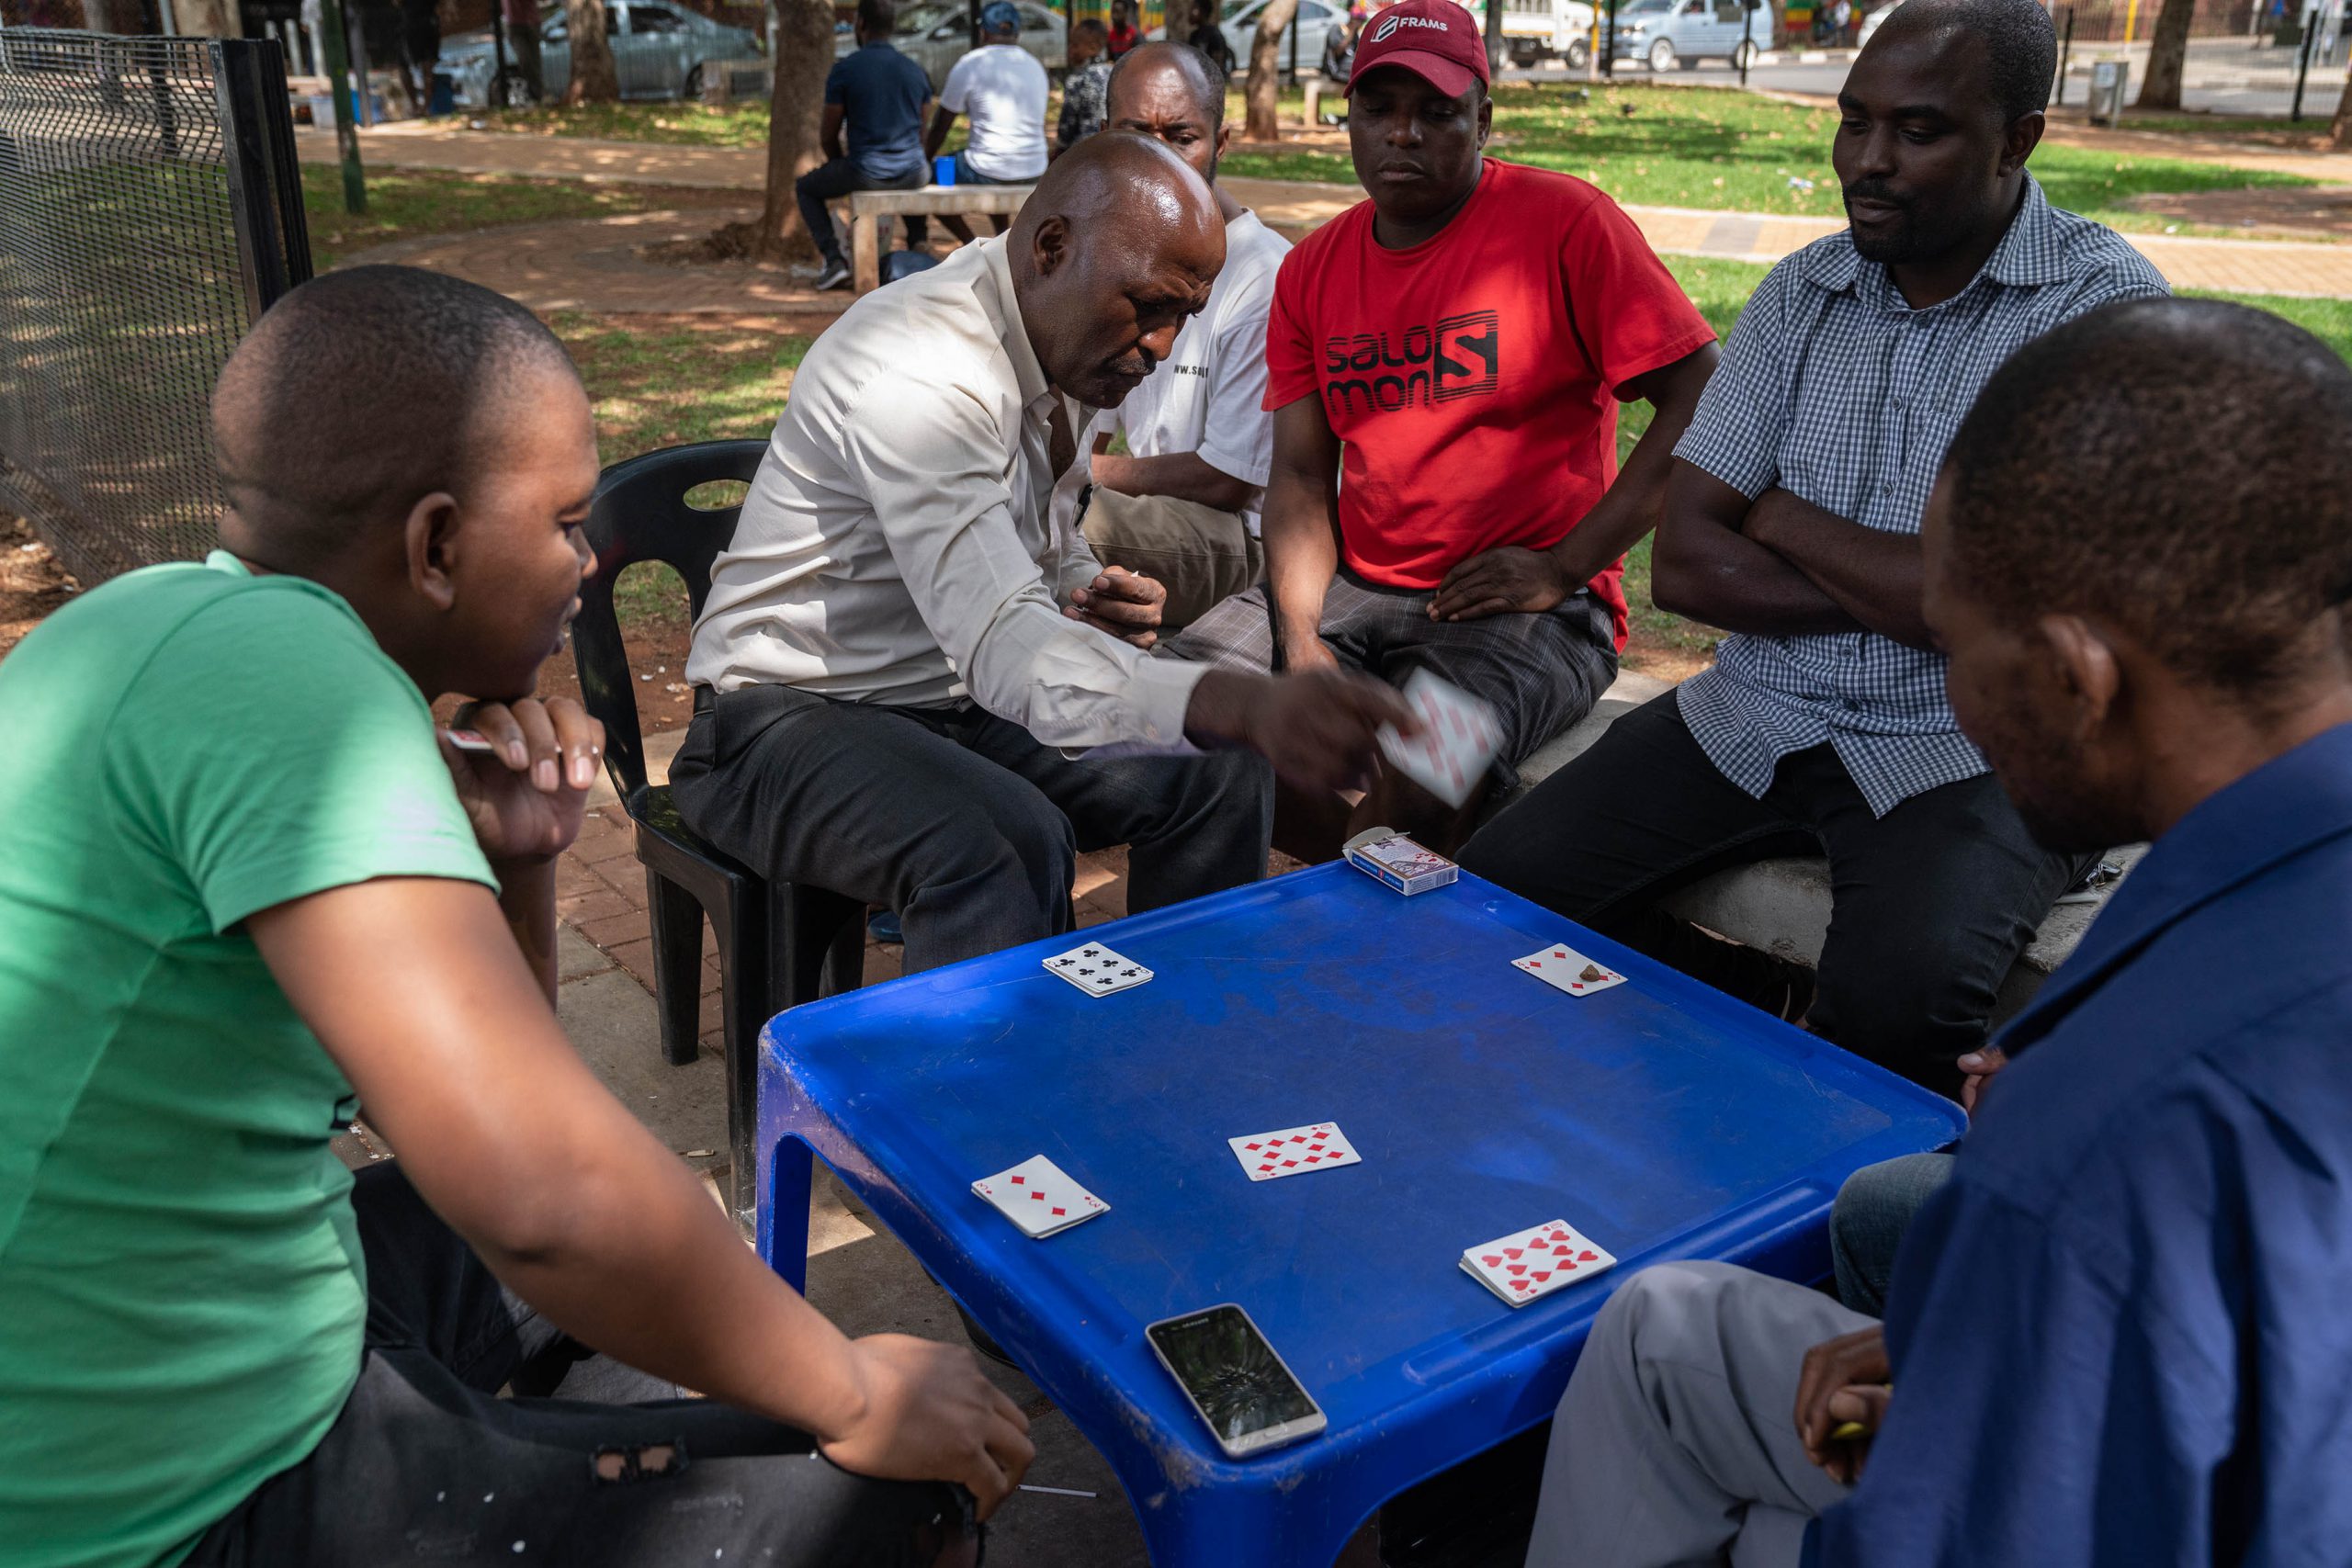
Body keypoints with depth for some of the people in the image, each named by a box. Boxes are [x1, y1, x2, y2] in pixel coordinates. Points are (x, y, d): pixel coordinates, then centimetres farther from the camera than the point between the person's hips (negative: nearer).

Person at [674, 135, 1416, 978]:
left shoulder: (1049, 340, 4)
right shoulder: (920, 372, -27)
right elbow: (1005, 649, -40)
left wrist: (1085, 592, -4)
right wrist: (1251, 704, -54)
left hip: (957, 699, 9)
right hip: (795, 717, -8)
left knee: (1221, 779, -5)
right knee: (1013, 843, -37)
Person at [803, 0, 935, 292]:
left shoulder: (844, 70, -6)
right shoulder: (915, 71, 7)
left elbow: (828, 135, 1)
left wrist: (842, 167, 21)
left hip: (866, 175, -4)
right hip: (912, 174, 4)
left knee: (805, 188, 22)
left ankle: (834, 260, 6)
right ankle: (917, 242, 28)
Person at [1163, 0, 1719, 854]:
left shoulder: (1565, 223, -7)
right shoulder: (1312, 270, 11)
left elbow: (1705, 401, -11)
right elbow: (1300, 473, 8)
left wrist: (1565, 566, -14)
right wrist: (1300, 639, -8)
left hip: (1529, 608, -6)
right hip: (1355, 587, 6)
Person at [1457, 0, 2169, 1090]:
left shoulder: (2103, 303, -9)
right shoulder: (1802, 294, 6)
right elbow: (1682, 564, -1)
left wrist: (1782, 518, -6)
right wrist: (1903, 588, -12)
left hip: (1971, 746, -5)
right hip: (1757, 714, 5)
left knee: (1897, 994, -33)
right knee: (1503, 882, -10)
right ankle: (1779, 1013, 11)